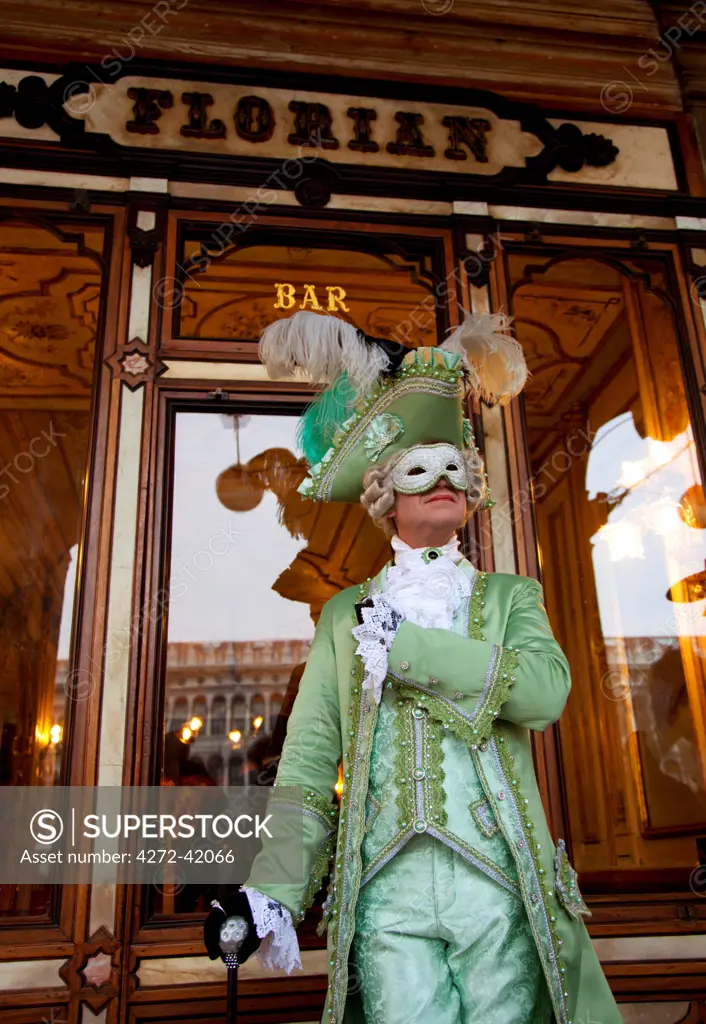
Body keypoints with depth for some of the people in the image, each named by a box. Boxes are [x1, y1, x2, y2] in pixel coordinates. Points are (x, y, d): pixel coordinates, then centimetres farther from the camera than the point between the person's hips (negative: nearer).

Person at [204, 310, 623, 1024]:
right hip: (388, 892, 0)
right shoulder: (346, 615, 12)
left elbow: (546, 690, -10)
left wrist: (404, 645, -11)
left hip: (498, 886, 0)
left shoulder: (510, 597, 12)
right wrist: (272, 891, -6)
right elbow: (308, 765, 7)